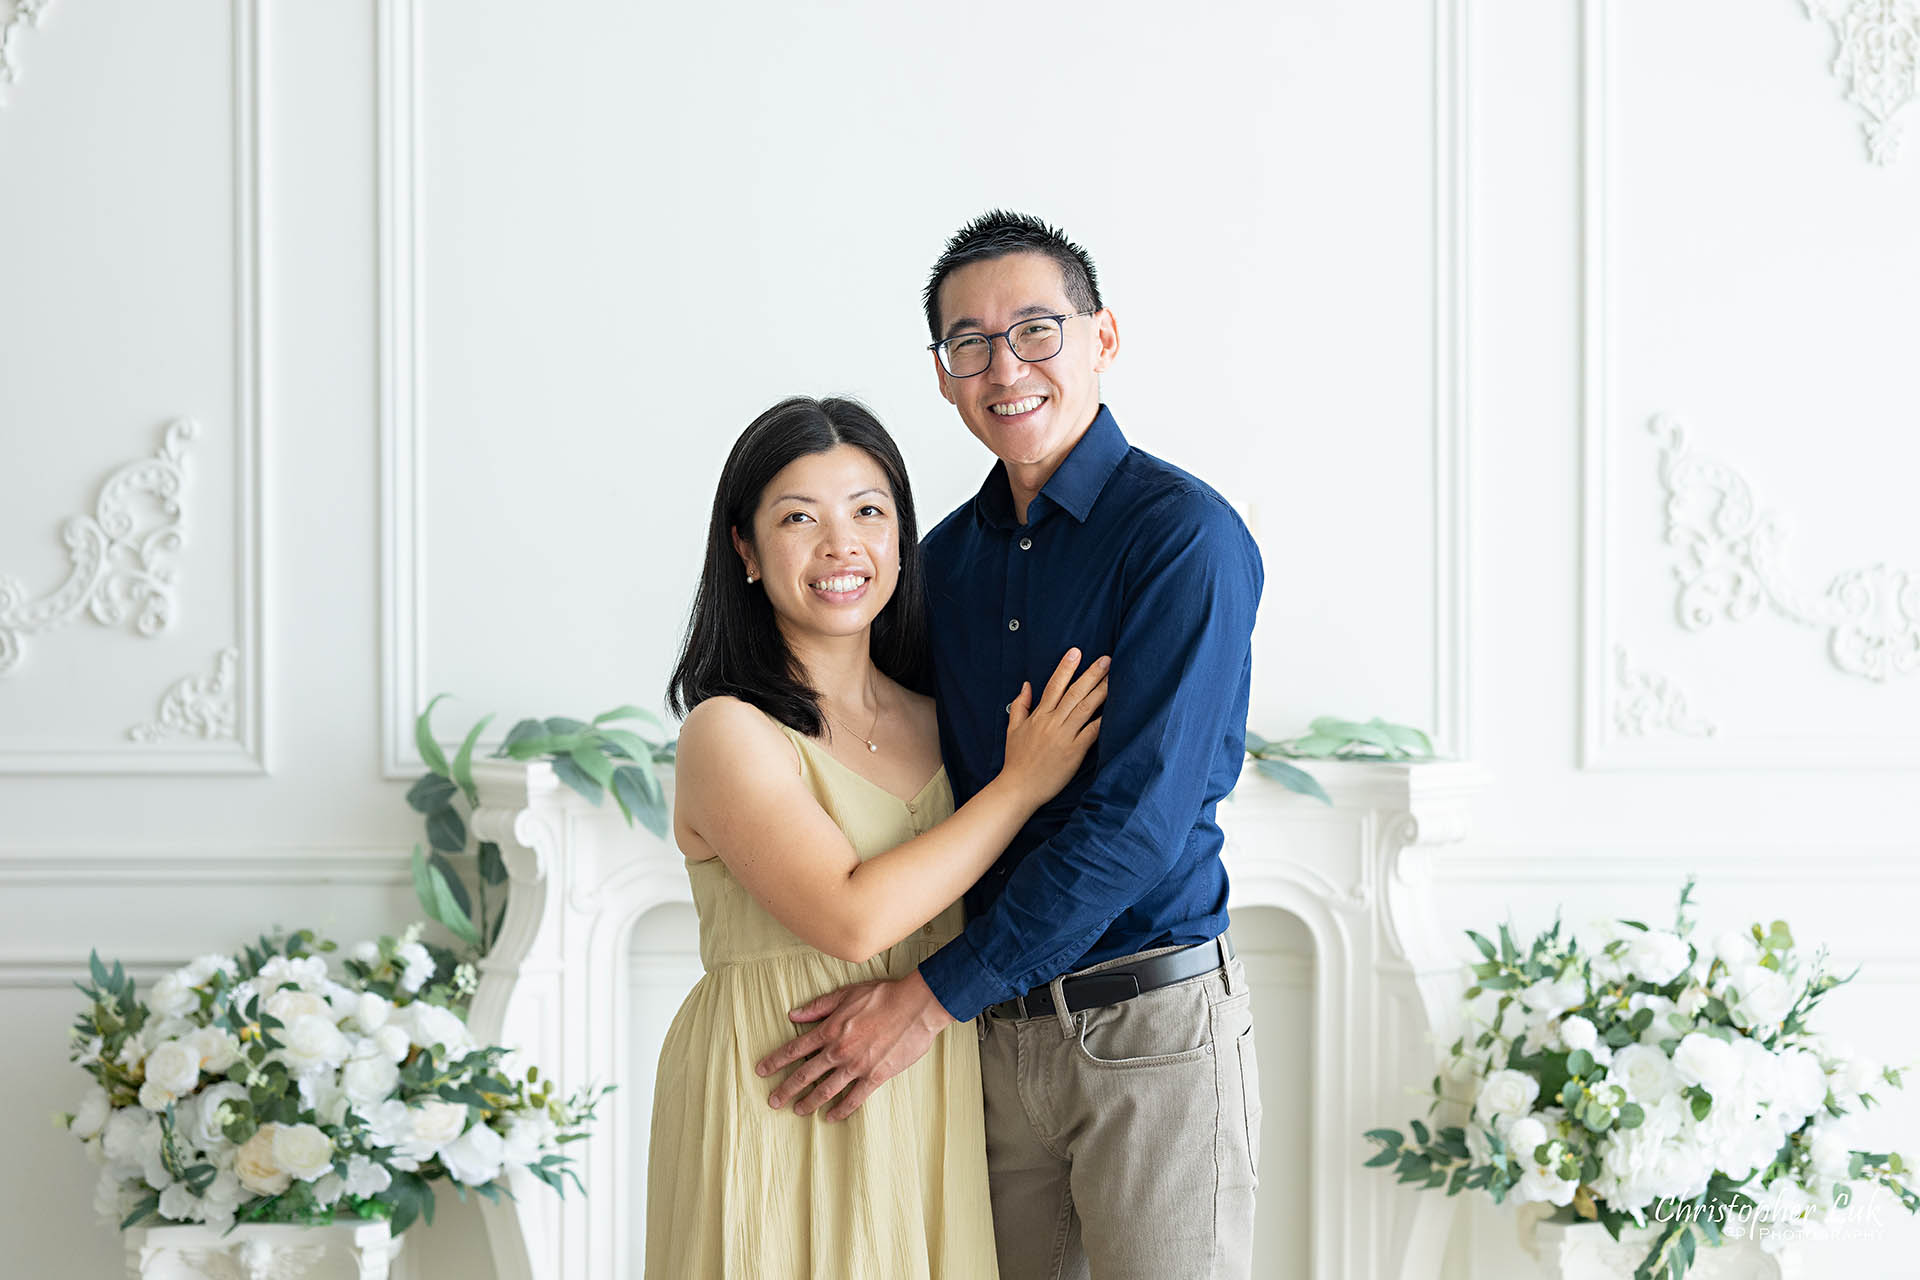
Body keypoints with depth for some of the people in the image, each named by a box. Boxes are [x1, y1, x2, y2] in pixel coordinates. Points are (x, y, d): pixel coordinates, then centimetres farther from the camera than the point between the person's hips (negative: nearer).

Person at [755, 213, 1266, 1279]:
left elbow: (1139, 819, -18)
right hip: (988, 1031, 6)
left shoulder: (1184, 534, -11)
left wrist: (934, 994, -16)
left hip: (1149, 1030, -6)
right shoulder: (947, 555, 11)